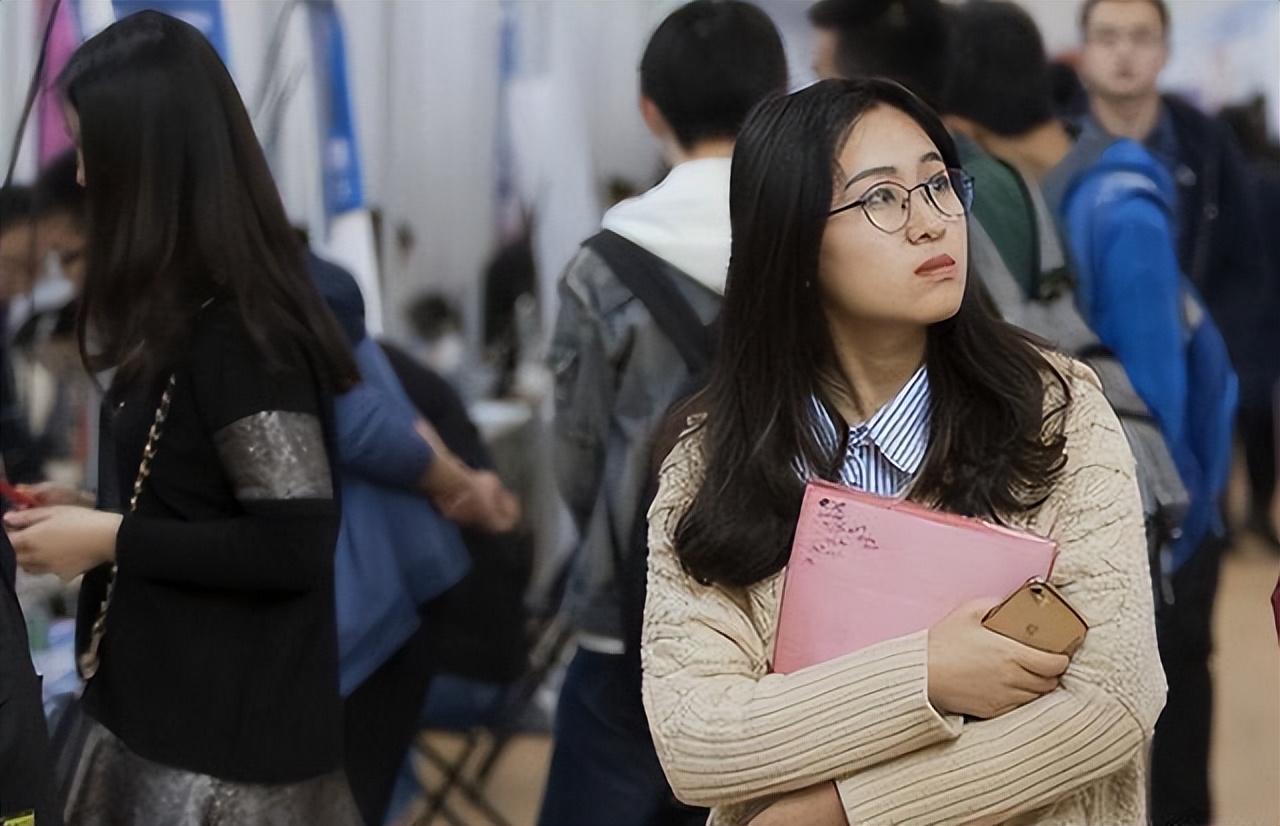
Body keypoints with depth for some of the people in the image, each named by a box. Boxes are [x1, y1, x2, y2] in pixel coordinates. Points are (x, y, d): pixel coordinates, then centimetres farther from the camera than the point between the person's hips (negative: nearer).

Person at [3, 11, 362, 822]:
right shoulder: (189, 315, 9)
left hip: (228, 735, -9)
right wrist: (94, 515, 9)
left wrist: (110, 540, -17)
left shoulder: (239, 334, -19)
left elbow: (294, 548, -21)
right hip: (168, 710, 9)